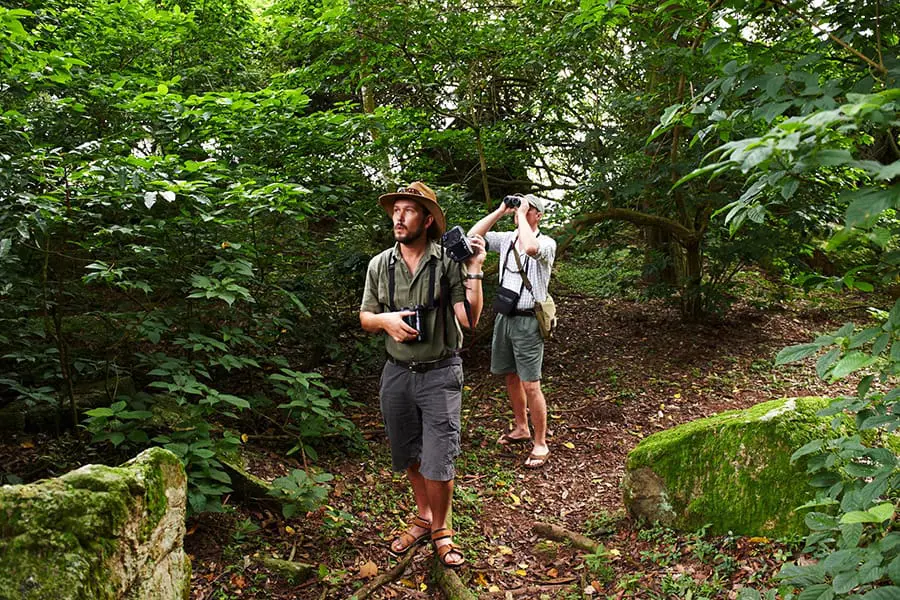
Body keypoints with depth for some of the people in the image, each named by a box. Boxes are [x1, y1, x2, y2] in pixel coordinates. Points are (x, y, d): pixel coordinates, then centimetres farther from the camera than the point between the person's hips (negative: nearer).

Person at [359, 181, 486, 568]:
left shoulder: (449, 262, -9)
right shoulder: (380, 265, 2)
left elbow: (470, 319, -14)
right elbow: (365, 318, 8)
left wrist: (474, 271, -22)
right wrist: (385, 320, -13)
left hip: (440, 375, -3)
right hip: (397, 373, 4)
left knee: (438, 461, -1)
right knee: (409, 456, 16)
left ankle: (440, 529, 24)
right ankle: (423, 517, 40)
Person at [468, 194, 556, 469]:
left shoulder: (546, 243, -10)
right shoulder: (506, 239, 8)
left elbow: (530, 247, -33)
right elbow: (473, 235, 2)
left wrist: (521, 214, -20)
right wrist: (500, 211, -2)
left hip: (527, 320, -7)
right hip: (504, 317, 7)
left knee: (530, 385, -5)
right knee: (511, 377, 17)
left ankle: (540, 444, 6)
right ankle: (521, 429, 34)